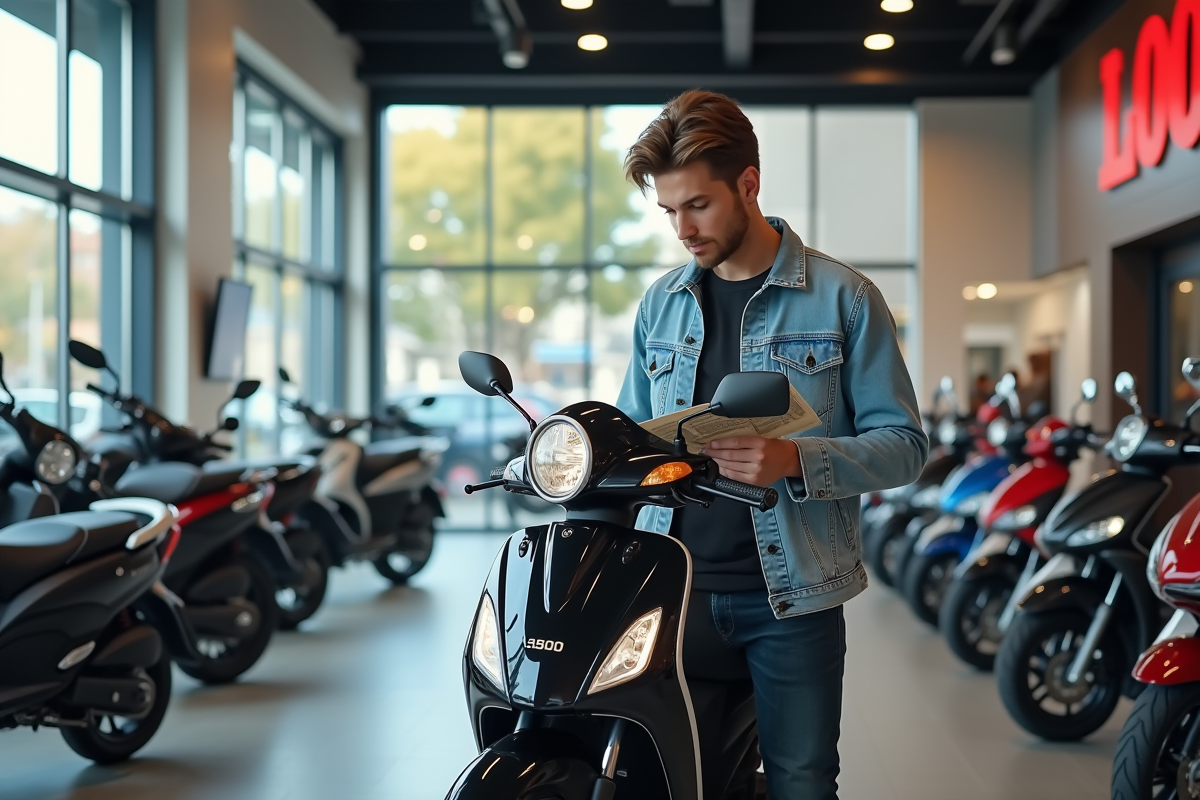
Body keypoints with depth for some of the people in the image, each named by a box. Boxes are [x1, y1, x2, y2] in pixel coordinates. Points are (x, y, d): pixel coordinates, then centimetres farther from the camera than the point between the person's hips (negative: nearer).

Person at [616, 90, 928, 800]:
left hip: (791, 592, -3)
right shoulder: (661, 304, 13)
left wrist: (795, 460, -21)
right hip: (676, 585, 3)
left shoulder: (843, 298, -2)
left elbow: (904, 444, -4)